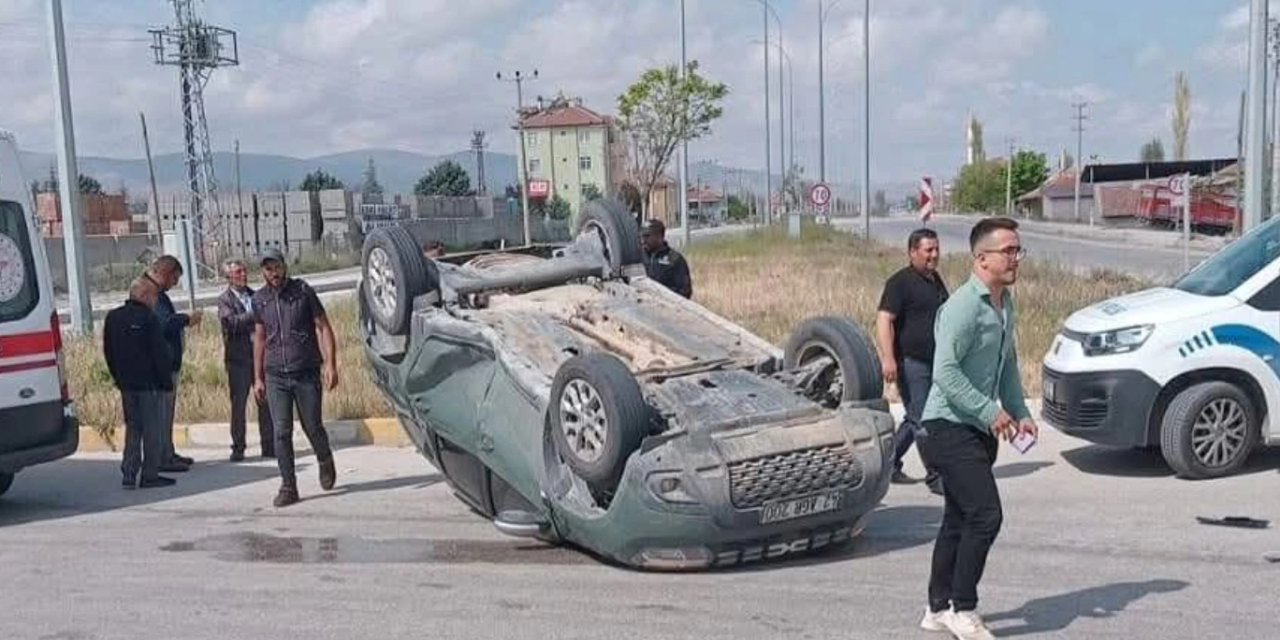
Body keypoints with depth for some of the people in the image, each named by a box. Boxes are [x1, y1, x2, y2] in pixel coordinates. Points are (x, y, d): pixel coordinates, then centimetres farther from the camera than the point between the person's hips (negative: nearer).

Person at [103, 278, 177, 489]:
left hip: (126, 383, 7)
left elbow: (108, 352, 15)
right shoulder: (148, 318, -14)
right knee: (152, 429, 0)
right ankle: (150, 475, 2)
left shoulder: (113, 317, 9)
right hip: (149, 384, -7)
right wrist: (167, 381, -6)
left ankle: (129, 474, 11)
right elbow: (160, 353, -14)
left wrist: (119, 378, 20)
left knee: (132, 428, 14)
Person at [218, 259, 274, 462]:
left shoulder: (255, 296, 14)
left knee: (265, 402, 4)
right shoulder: (224, 300, -1)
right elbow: (231, 322, -18)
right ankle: (238, 448, 9)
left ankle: (268, 445, 11)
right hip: (238, 359, -4)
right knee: (238, 405, 1)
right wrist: (255, 315, -22)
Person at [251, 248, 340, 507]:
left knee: (313, 428, 5)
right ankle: (288, 486, 5)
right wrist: (258, 378, 14)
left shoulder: (303, 291, -3)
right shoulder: (259, 299, 7)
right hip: (275, 376, 3)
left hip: (307, 373, -2)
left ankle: (325, 462, 34)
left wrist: (330, 364, -14)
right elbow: (259, 339, 16)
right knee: (282, 432, -3)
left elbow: (323, 328, -4)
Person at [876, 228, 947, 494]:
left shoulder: (935, 279, 15)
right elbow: (884, 320, -20)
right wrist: (888, 358, -30)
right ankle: (935, 476, 2)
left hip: (935, 362, 9)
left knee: (915, 419, 14)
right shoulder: (900, 282, -11)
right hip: (910, 362, -9)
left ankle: (888, 464, 26)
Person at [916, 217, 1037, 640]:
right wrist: (990, 412, -20)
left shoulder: (1006, 305, 13)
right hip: (950, 427, -10)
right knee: (986, 515, -12)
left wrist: (1019, 412, 11)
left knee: (958, 520, 13)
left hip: (979, 429, 10)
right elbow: (945, 370, -24)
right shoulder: (963, 306, -17)